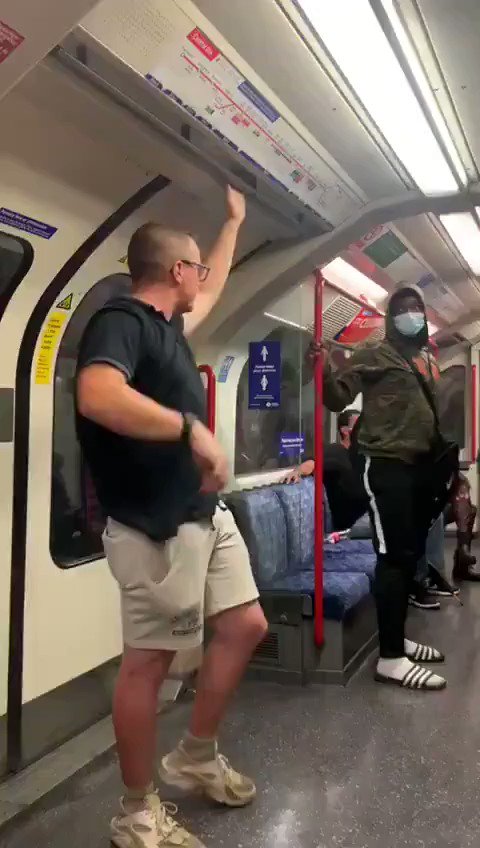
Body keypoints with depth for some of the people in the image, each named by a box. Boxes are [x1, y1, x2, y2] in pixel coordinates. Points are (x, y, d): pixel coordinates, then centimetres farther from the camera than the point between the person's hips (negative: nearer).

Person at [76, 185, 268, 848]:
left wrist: (235, 222, 45)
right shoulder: (121, 320, -13)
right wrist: (193, 429, -27)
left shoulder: (169, 323, 16)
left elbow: (214, 289, 36)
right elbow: (97, 396, -34)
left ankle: (196, 759, 32)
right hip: (157, 525, -10)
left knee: (246, 627, 14)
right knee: (149, 661, 1)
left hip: (207, 512, 10)